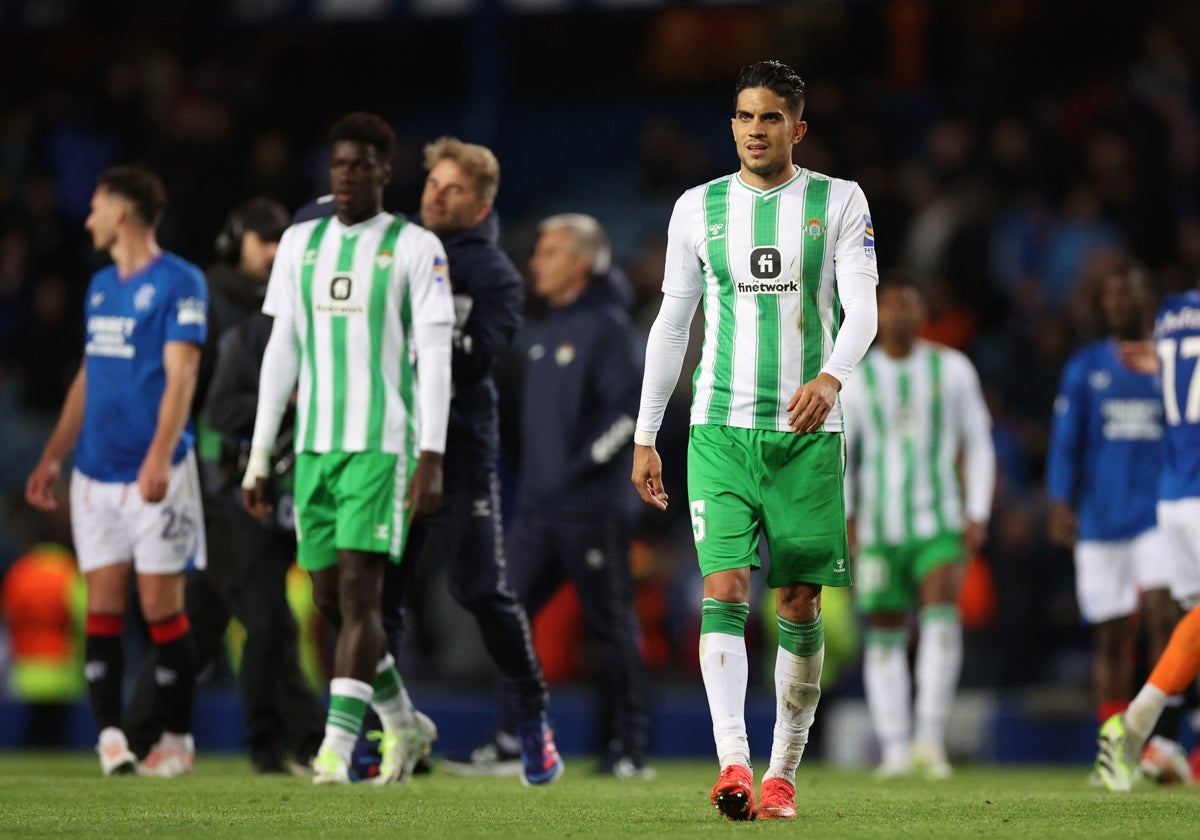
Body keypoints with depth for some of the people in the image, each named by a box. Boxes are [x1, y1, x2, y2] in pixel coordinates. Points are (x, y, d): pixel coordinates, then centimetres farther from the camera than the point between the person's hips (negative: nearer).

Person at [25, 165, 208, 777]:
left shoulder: (178, 283, -6)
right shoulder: (101, 286, 16)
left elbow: (181, 375, -13)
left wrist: (159, 457, -23)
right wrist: (52, 458, 18)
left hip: (153, 474, -7)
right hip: (96, 470, 7)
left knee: (161, 607, -3)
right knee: (103, 606, 1)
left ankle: (177, 739, 5)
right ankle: (110, 737, 1)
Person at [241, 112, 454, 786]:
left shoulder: (416, 248, -2)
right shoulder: (301, 244, 13)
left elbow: (435, 357, -6)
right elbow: (282, 352, 14)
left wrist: (432, 460, -13)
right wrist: (260, 456, 11)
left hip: (383, 445, -6)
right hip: (316, 446, 6)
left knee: (359, 590, -14)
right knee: (330, 598, 7)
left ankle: (337, 745, -17)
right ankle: (403, 724, 26)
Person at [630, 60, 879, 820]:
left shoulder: (839, 203, 3)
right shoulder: (699, 208, 8)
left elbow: (862, 308, -8)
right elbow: (672, 323, 12)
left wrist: (831, 376, -28)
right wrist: (645, 435, 9)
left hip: (807, 430, -1)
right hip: (720, 426, 1)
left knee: (800, 602, 4)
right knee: (725, 589, -14)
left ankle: (784, 775, 15)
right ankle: (734, 763, -26)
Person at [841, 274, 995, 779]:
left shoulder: (952, 369, 6)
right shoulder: (855, 380, 5)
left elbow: (978, 444, 10)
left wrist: (977, 515, 2)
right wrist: (844, 517, -4)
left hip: (940, 523, -1)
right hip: (880, 526, 1)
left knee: (941, 612, -21)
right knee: (886, 633, 1)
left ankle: (930, 734, -24)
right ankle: (895, 749, 6)